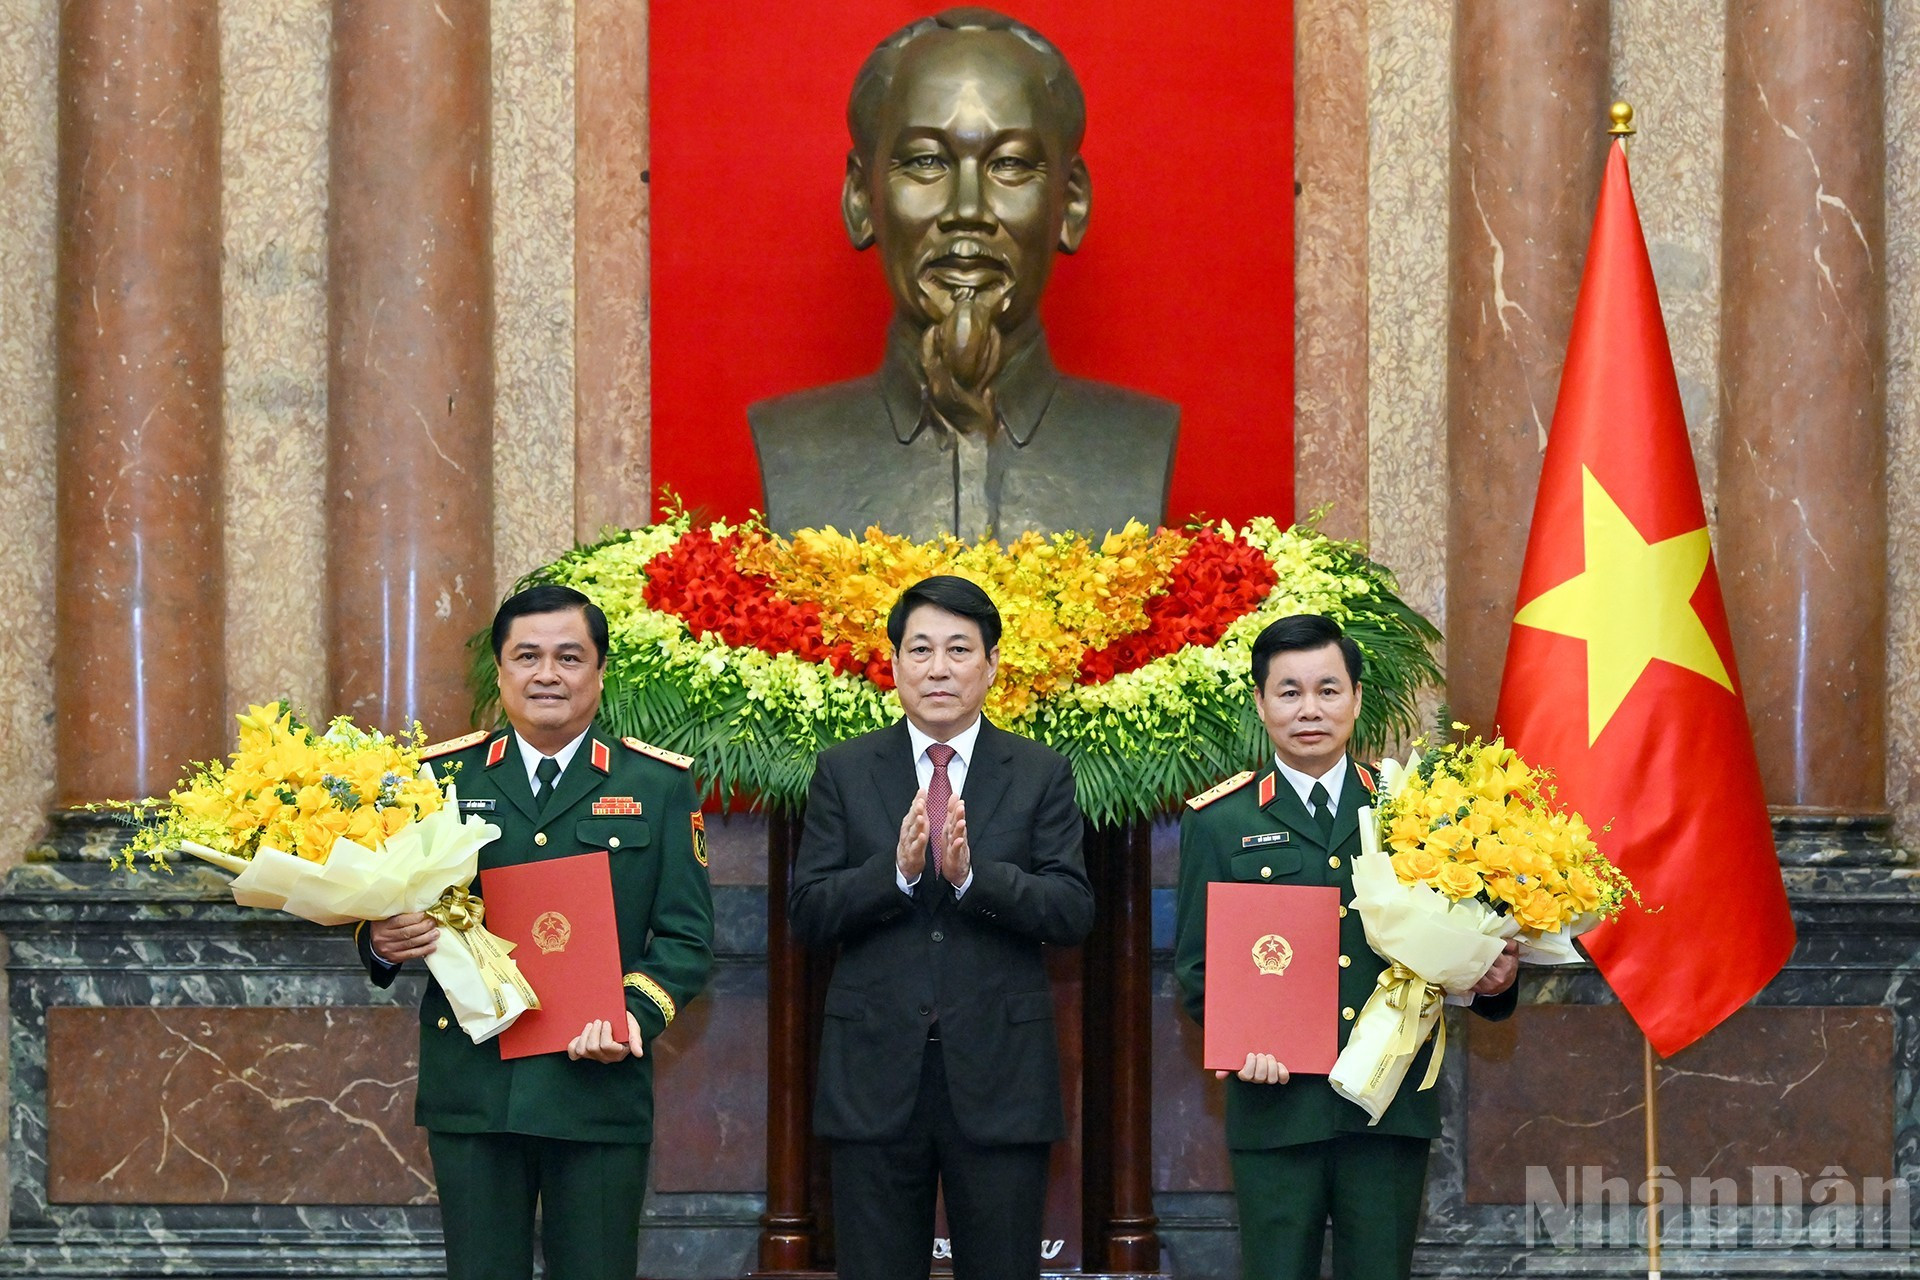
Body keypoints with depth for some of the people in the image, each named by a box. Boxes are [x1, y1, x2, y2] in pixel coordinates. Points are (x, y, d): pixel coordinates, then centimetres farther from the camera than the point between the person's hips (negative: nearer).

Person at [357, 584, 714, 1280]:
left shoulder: (659, 785, 6)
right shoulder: (444, 774, 9)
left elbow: (687, 935, 3)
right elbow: (393, 905, 10)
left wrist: (634, 1014, -15)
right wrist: (383, 943, -14)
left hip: (600, 1087, -1)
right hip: (471, 1086, 1)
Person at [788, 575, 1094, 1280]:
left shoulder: (1042, 775, 5)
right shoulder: (845, 771, 7)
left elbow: (1073, 911, -4)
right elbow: (807, 912, 0)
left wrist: (972, 873, -20)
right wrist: (896, 870, -17)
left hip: (998, 1079, 0)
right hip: (874, 1072, 1)